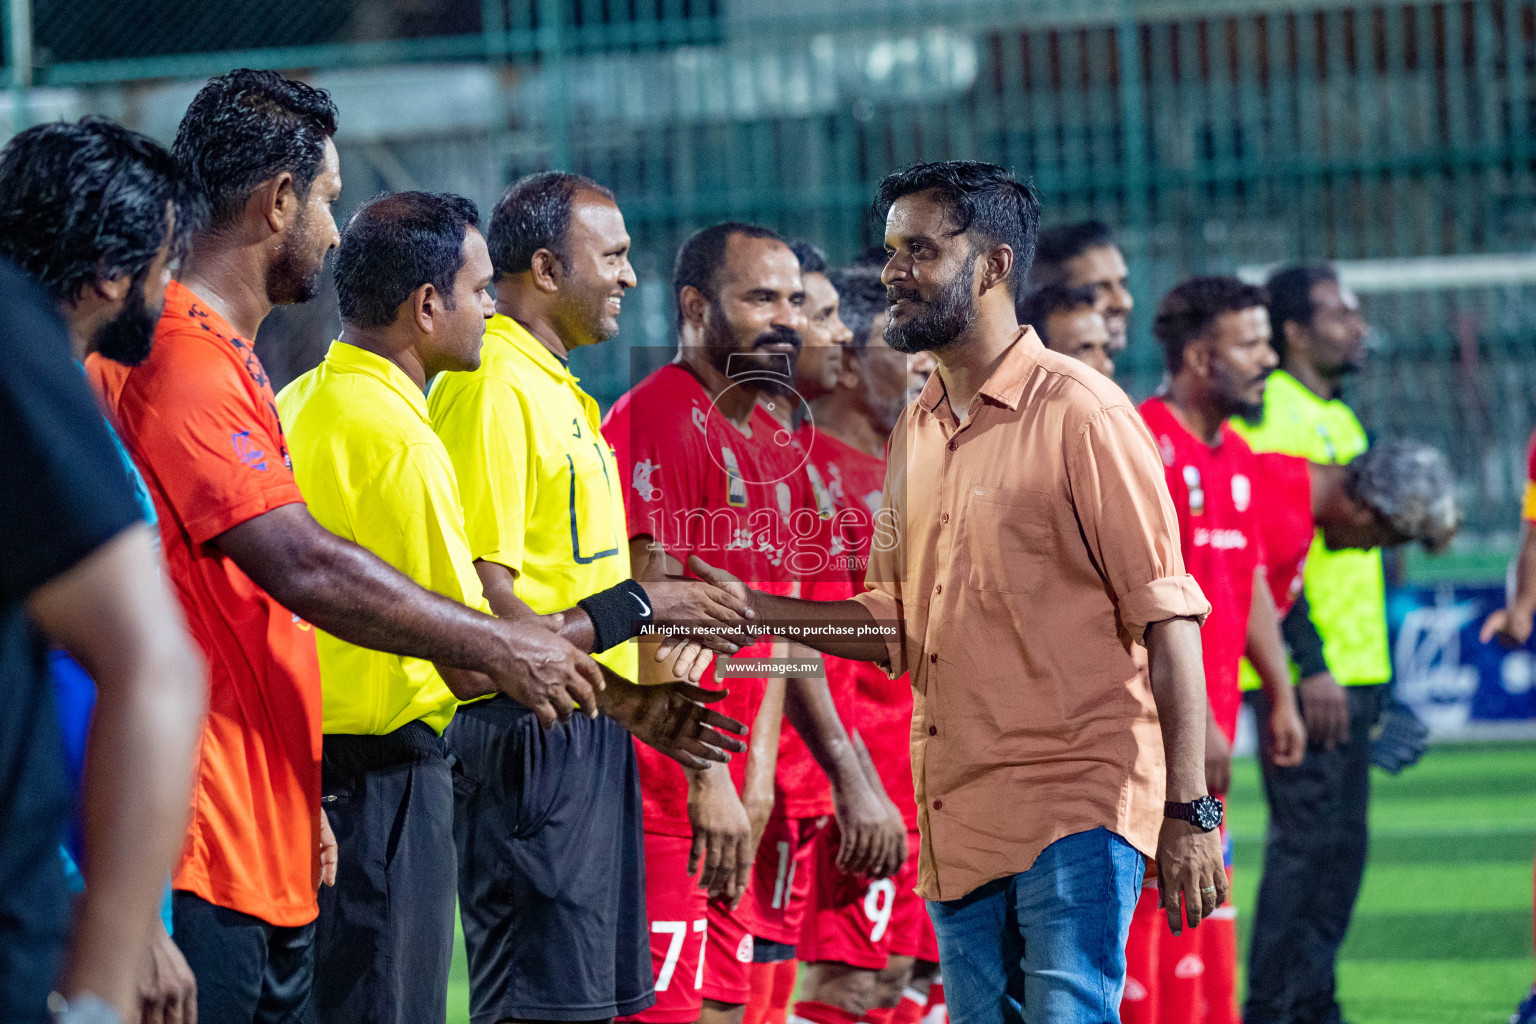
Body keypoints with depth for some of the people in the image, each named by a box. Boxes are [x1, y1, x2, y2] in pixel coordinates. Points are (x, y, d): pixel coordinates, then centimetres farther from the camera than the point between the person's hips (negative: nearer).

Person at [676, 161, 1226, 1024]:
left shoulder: (1077, 412, -7)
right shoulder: (917, 433, 15)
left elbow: (1166, 618, -9)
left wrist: (1190, 811, -14)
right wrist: (752, 609, 7)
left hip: (1073, 810, -8)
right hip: (959, 822, 8)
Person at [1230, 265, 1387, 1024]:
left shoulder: (1340, 418, 19)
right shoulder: (1270, 414, -11)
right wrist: (1310, 665, -22)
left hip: (1353, 669, 9)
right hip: (1309, 673, -9)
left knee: (1341, 843, 9)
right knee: (1303, 838, -9)